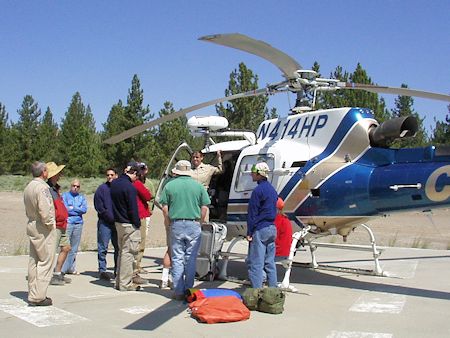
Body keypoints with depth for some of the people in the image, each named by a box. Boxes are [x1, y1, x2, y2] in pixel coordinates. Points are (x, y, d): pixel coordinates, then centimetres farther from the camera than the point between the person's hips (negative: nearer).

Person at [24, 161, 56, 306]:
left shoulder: (28, 187, 13)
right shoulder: (42, 187, -17)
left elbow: (27, 209, 16)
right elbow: (44, 209, -24)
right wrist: (49, 223, -10)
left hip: (32, 225, 10)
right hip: (43, 228, -10)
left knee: (34, 261, 13)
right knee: (45, 261, -4)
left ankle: (32, 294, 20)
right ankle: (39, 297, -4)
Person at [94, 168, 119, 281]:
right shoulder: (102, 188, 1)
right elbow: (99, 207, -3)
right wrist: (112, 218, -10)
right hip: (105, 223, -3)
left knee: (119, 247, 6)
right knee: (103, 248, 0)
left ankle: (117, 271, 14)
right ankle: (102, 270, 8)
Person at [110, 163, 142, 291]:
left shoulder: (114, 183, 8)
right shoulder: (130, 187, -19)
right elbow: (133, 209, -17)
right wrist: (137, 224, -11)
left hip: (118, 222, 9)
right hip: (129, 224, -9)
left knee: (122, 251, 18)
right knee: (128, 253, -1)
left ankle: (119, 280, 25)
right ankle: (125, 284, 4)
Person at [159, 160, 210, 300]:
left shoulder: (170, 185, 2)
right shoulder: (198, 186, 3)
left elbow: (165, 207, 0)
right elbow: (204, 207, 2)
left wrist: (168, 221, 12)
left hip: (176, 225, 0)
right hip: (194, 225, 0)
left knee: (177, 259, 6)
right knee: (191, 260, 7)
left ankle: (178, 292, 8)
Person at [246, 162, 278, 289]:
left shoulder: (258, 190, -13)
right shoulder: (272, 190, 15)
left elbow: (252, 213, -13)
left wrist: (249, 233, -10)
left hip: (260, 230, -9)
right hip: (272, 228, 9)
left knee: (255, 263, -6)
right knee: (270, 262, 14)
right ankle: (273, 289, 17)